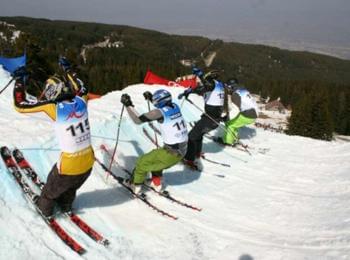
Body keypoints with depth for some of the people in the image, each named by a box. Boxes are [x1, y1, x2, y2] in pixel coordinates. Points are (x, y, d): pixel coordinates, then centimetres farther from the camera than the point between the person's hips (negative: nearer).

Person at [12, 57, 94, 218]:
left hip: (69, 165, -4)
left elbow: (20, 105, -11)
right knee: (71, 187, 35)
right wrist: (67, 69, 25)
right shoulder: (81, 102, -8)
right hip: (88, 162, 4)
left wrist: (19, 79, 0)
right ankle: (66, 205, 60)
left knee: (52, 187, 29)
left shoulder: (53, 107, -20)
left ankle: (45, 207, 54)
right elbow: (81, 89, 18)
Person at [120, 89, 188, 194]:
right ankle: (157, 183, 41)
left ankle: (135, 186, 28)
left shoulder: (159, 112, -17)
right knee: (155, 157, 31)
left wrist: (128, 105, -4)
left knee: (143, 162, 13)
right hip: (183, 150, 8)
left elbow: (138, 120, -12)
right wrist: (151, 98, 28)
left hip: (171, 153, -7)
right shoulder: (175, 106, 2)